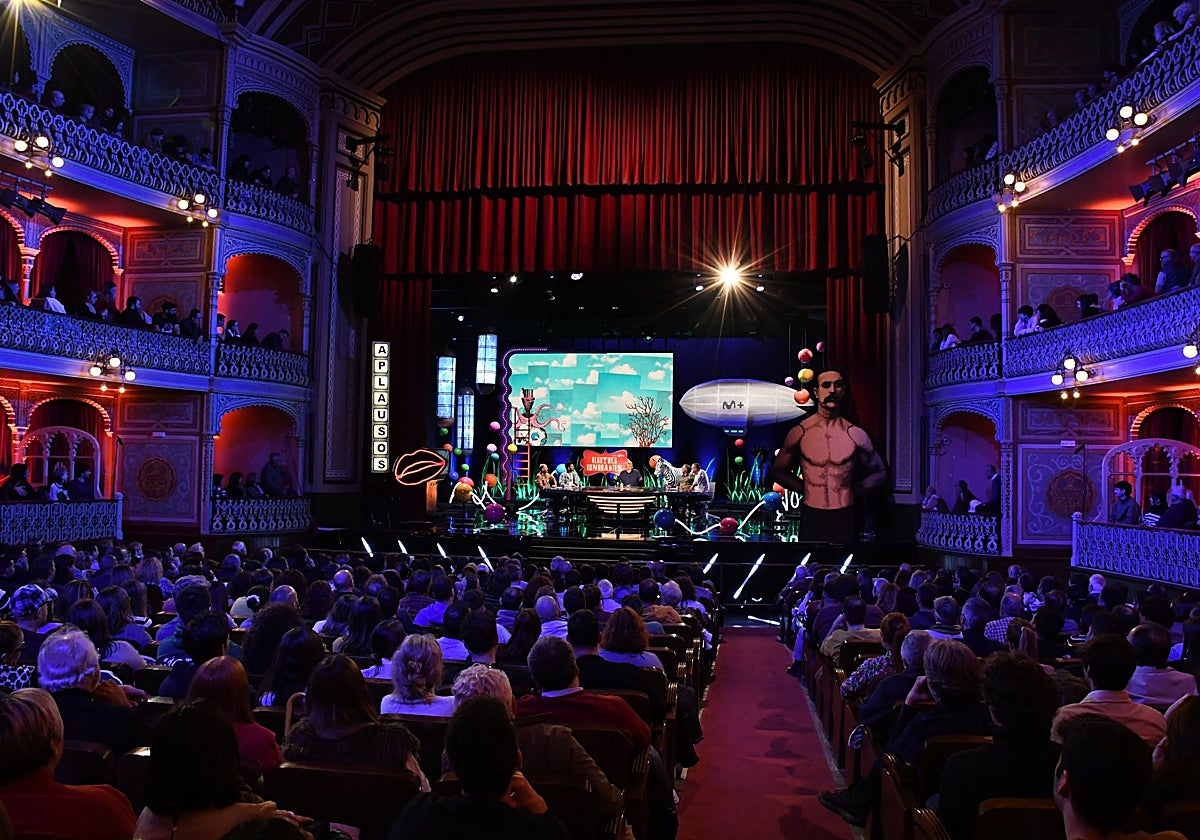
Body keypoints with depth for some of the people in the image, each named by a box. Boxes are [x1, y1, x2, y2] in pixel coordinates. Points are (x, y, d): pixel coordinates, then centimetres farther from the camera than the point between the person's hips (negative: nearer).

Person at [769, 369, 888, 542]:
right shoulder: (799, 433, 1)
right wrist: (806, 488, 3)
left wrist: (851, 491, 4)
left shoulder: (855, 435, 2)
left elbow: (880, 474, 14)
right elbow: (778, 472, 12)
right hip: (811, 519, 0)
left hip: (845, 519, 0)